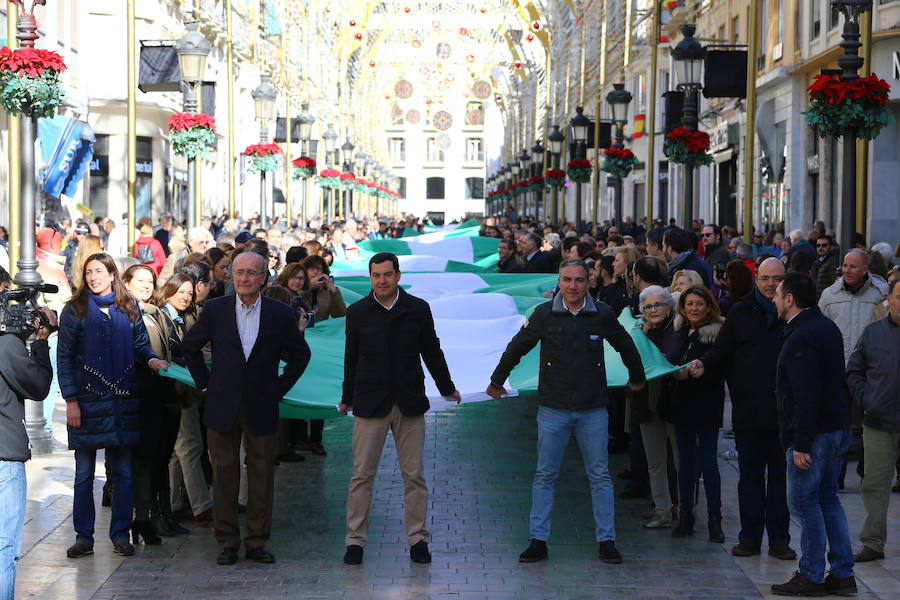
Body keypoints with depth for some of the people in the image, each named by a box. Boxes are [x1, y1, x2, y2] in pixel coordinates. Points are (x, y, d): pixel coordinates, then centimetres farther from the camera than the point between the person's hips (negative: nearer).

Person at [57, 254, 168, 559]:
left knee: (122, 472, 5)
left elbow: (140, 344, 12)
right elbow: (65, 358, 0)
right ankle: (84, 537, 9)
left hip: (122, 400, 2)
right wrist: (71, 400, -8)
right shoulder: (75, 310, 2)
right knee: (84, 473, 3)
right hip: (87, 401, -2)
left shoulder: (129, 307, 9)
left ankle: (120, 534, 11)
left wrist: (151, 359, -12)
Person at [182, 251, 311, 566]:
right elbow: (189, 347, 13)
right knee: (224, 475, 3)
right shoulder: (215, 310, 1)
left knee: (262, 477, 4)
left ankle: (257, 542, 13)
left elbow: (300, 354, 12)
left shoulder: (280, 314, 0)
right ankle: (228, 542, 11)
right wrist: (205, 383, 8)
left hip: (261, 409, 0)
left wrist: (279, 388, 5)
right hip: (222, 407, 0)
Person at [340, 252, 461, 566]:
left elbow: (432, 352, 12)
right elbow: (351, 358, 10)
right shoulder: (357, 312, 2)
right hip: (370, 404, 0)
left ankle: (418, 539, 9)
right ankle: (355, 540, 5)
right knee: (362, 474, -1)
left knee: (414, 475, 2)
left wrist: (447, 388, 20)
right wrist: (347, 398, 18)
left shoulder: (418, 309, 2)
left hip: (409, 404, 1)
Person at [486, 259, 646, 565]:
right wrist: (497, 381, 17)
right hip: (553, 409, 0)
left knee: (600, 476, 3)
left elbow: (626, 346, 15)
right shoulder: (544, 314, -4)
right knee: (544, 476, 3)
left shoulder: (602, 315, -2)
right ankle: (538, 541, 9)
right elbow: (516, 348, 9)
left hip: (593, 410, 0)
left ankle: (606, 540, 10)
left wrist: (637, 377, 27)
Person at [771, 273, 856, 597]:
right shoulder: (827, 327, 13)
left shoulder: (800, 338, -18)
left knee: (803, 501, -2)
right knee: (827, 500, 14)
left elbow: (807, 396, -24)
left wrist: (801, 443, -22)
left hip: (814, 433, -10)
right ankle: (843, 574, 16)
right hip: (838, 428, 10)